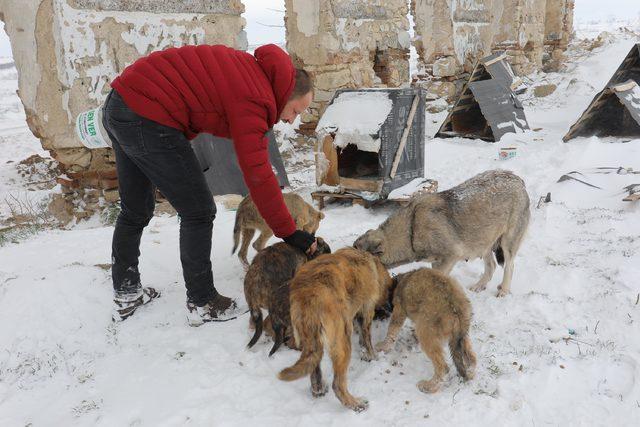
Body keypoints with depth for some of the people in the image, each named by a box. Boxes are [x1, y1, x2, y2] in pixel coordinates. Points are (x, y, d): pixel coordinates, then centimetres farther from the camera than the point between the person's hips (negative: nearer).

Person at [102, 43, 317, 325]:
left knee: (135, 210, 20)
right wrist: (289, 233, -11)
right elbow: (258, 176, -17)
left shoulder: (250, 67, 12)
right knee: (198, 213, 1)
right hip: (147, 119, -10)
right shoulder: (253, 101, -14)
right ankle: (201, 304, 14)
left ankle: (125, 295, 35)